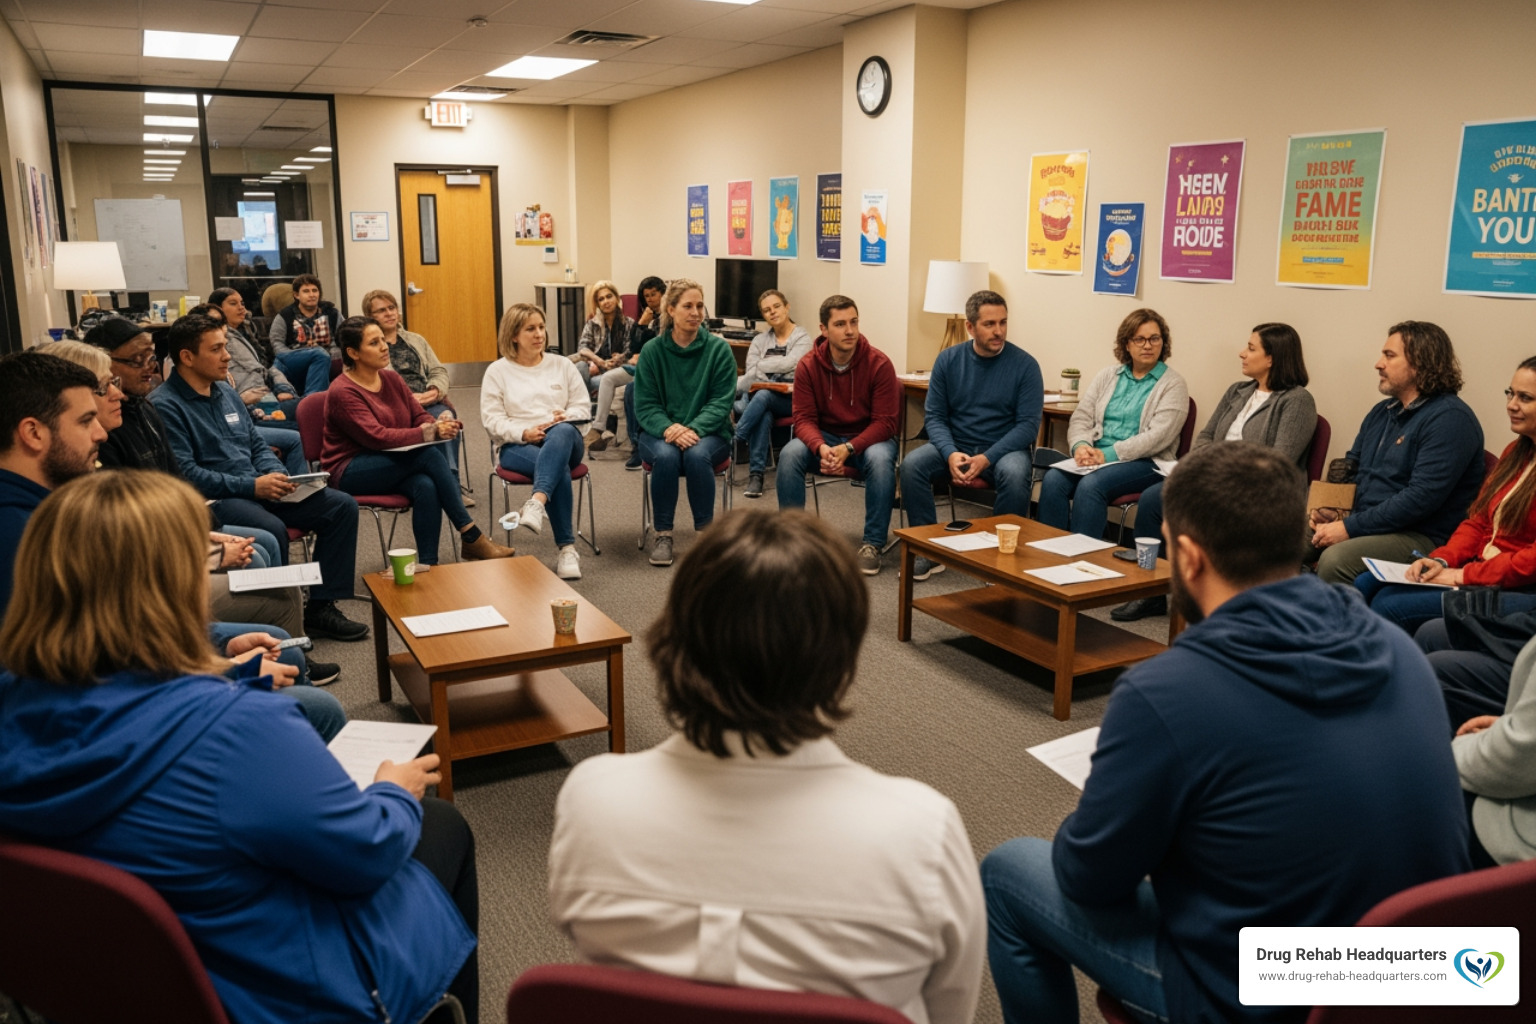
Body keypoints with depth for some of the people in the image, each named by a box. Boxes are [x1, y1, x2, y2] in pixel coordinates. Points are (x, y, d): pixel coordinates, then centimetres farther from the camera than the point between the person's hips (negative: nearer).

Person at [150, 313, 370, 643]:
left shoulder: (227, 393, 16)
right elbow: (185, 473, -18)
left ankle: (321, 608, -1)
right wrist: (251, 486, -20)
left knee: (342, 506, -5)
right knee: (272, 529, -37)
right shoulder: (165, 405, -9)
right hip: (213, 501, -8)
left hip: (258, 489, 8)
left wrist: (277, 476, -2)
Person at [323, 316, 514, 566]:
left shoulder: (392, 379, 8)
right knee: (430, 455, -28)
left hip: (394, 465, 6)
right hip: (350, 471, -6)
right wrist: (430, 433, -31)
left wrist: (438, 424, -19)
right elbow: (377, 437, -24)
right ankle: (472, 537, -24)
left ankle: (428, 564, -27)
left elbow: (419, 416, 7)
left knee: (426, 486, -31)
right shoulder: (342, 393, -14)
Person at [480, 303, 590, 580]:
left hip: (564, 439, 2)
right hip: (518, 446, -2)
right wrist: (524, 433, -18)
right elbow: (492, 418, 0)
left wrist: (566, 416, -12)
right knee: (559, 467, -37)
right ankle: (566, 548, -38)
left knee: (561, 432, -39)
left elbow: (583, 407, 11)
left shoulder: (562, 365, 15)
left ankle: (536, 503, -57)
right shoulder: (497, 371, 9)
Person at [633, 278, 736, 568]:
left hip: (707, 432, 0)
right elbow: (645, 405, -2)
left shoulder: (719, 349, -1)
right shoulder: (652, 351, 1)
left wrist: (693, 429, -23)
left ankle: (706, 532, -17)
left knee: (697, 455, -33)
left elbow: (721, 401, -6)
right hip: (660, 431, 1)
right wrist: (668, 428, -22)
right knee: (666, 456, -32)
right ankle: (662, 534, -17)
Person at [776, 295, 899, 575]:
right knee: (789, 454, -27)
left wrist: (848, 449, -28)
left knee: (881, 459, -35)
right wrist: (821, 448, -31)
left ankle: (872, 544, -23)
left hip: (868, 438, -2)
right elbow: (804, 418, -9)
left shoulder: (879, 363, -14)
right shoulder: (808, 365, -8)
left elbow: (885, 422, -14)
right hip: (824, 436, 2)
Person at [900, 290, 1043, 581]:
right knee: (911, 464, -24)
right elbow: (934, 415, 1)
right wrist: (950, 453, -18)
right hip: (954, 445, 2)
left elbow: (1028, 424, -8)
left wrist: (986, 459, -21)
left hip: (1004, 448, -2)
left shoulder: (1025, 365, -5)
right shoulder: (948, 360, 2)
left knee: (1016, 475, -35)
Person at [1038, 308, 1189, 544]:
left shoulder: (1173, 384, 2)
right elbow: (1081, 417, 11)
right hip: (1095, 457, 4)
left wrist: (1108, 454, -19)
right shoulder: (1106, 376, 17)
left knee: (1090, 485, -33)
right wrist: (1080, 446, -12)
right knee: (1053, 479, -26)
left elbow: (1158, 436, -11)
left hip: (1145, 463, -4)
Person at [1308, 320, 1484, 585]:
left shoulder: (1450, 419, -11)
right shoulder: (1382, 412, 16)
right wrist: (1329, 507, 1)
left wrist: (1351, 527, -20)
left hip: (1419, 536, -8)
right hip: (1362, 524, 8)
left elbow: (1422, 498, -21)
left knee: (1334, 560, -34)